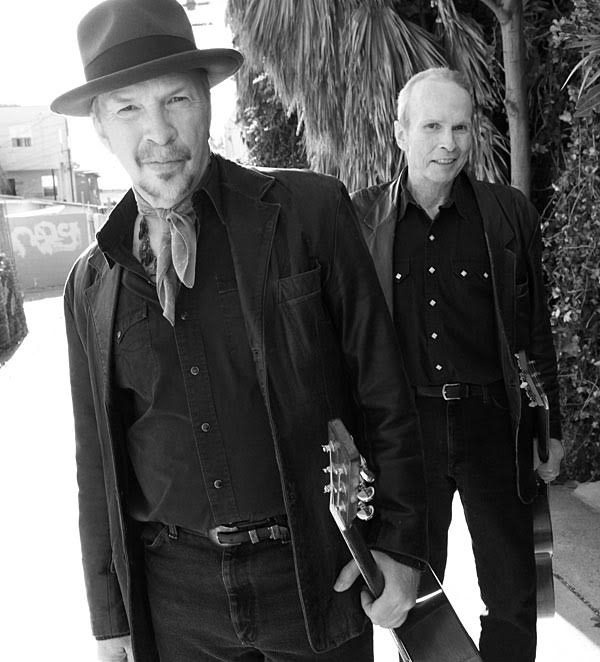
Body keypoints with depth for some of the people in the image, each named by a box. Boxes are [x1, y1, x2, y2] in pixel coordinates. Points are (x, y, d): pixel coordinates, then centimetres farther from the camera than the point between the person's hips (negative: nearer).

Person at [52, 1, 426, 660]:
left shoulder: (310, 212, -9)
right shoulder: (90, 284, 1)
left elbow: (382, 390, -4)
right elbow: (97, 463, 6)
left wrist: (398, 543, -4)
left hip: (318, 575, -2)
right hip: (175, 594, 3)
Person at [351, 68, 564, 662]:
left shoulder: (509, 213, 1)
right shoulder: (363, 217, 0)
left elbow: (535, 328, 5)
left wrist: (551, 428, 6)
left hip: (493, 420, 1)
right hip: (406, 424, 0)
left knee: (513, 594, 11)